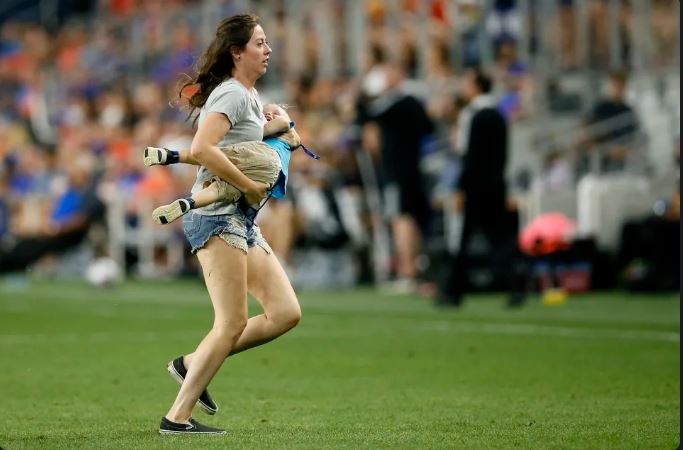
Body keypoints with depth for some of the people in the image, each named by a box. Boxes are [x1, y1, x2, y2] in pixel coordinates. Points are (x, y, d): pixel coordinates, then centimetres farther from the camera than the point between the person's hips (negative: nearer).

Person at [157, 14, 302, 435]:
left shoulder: (251, 96, 18)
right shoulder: (232, 93, -13)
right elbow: (201, 149, -27)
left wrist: (275, 127, 13)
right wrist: (250, 187, -20)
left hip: (242, 221, 10)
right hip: (216, 215, -10)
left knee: (286, 313, 4)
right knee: (232, 325, -10)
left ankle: (193, 364, 11)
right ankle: (177, 417, -5)